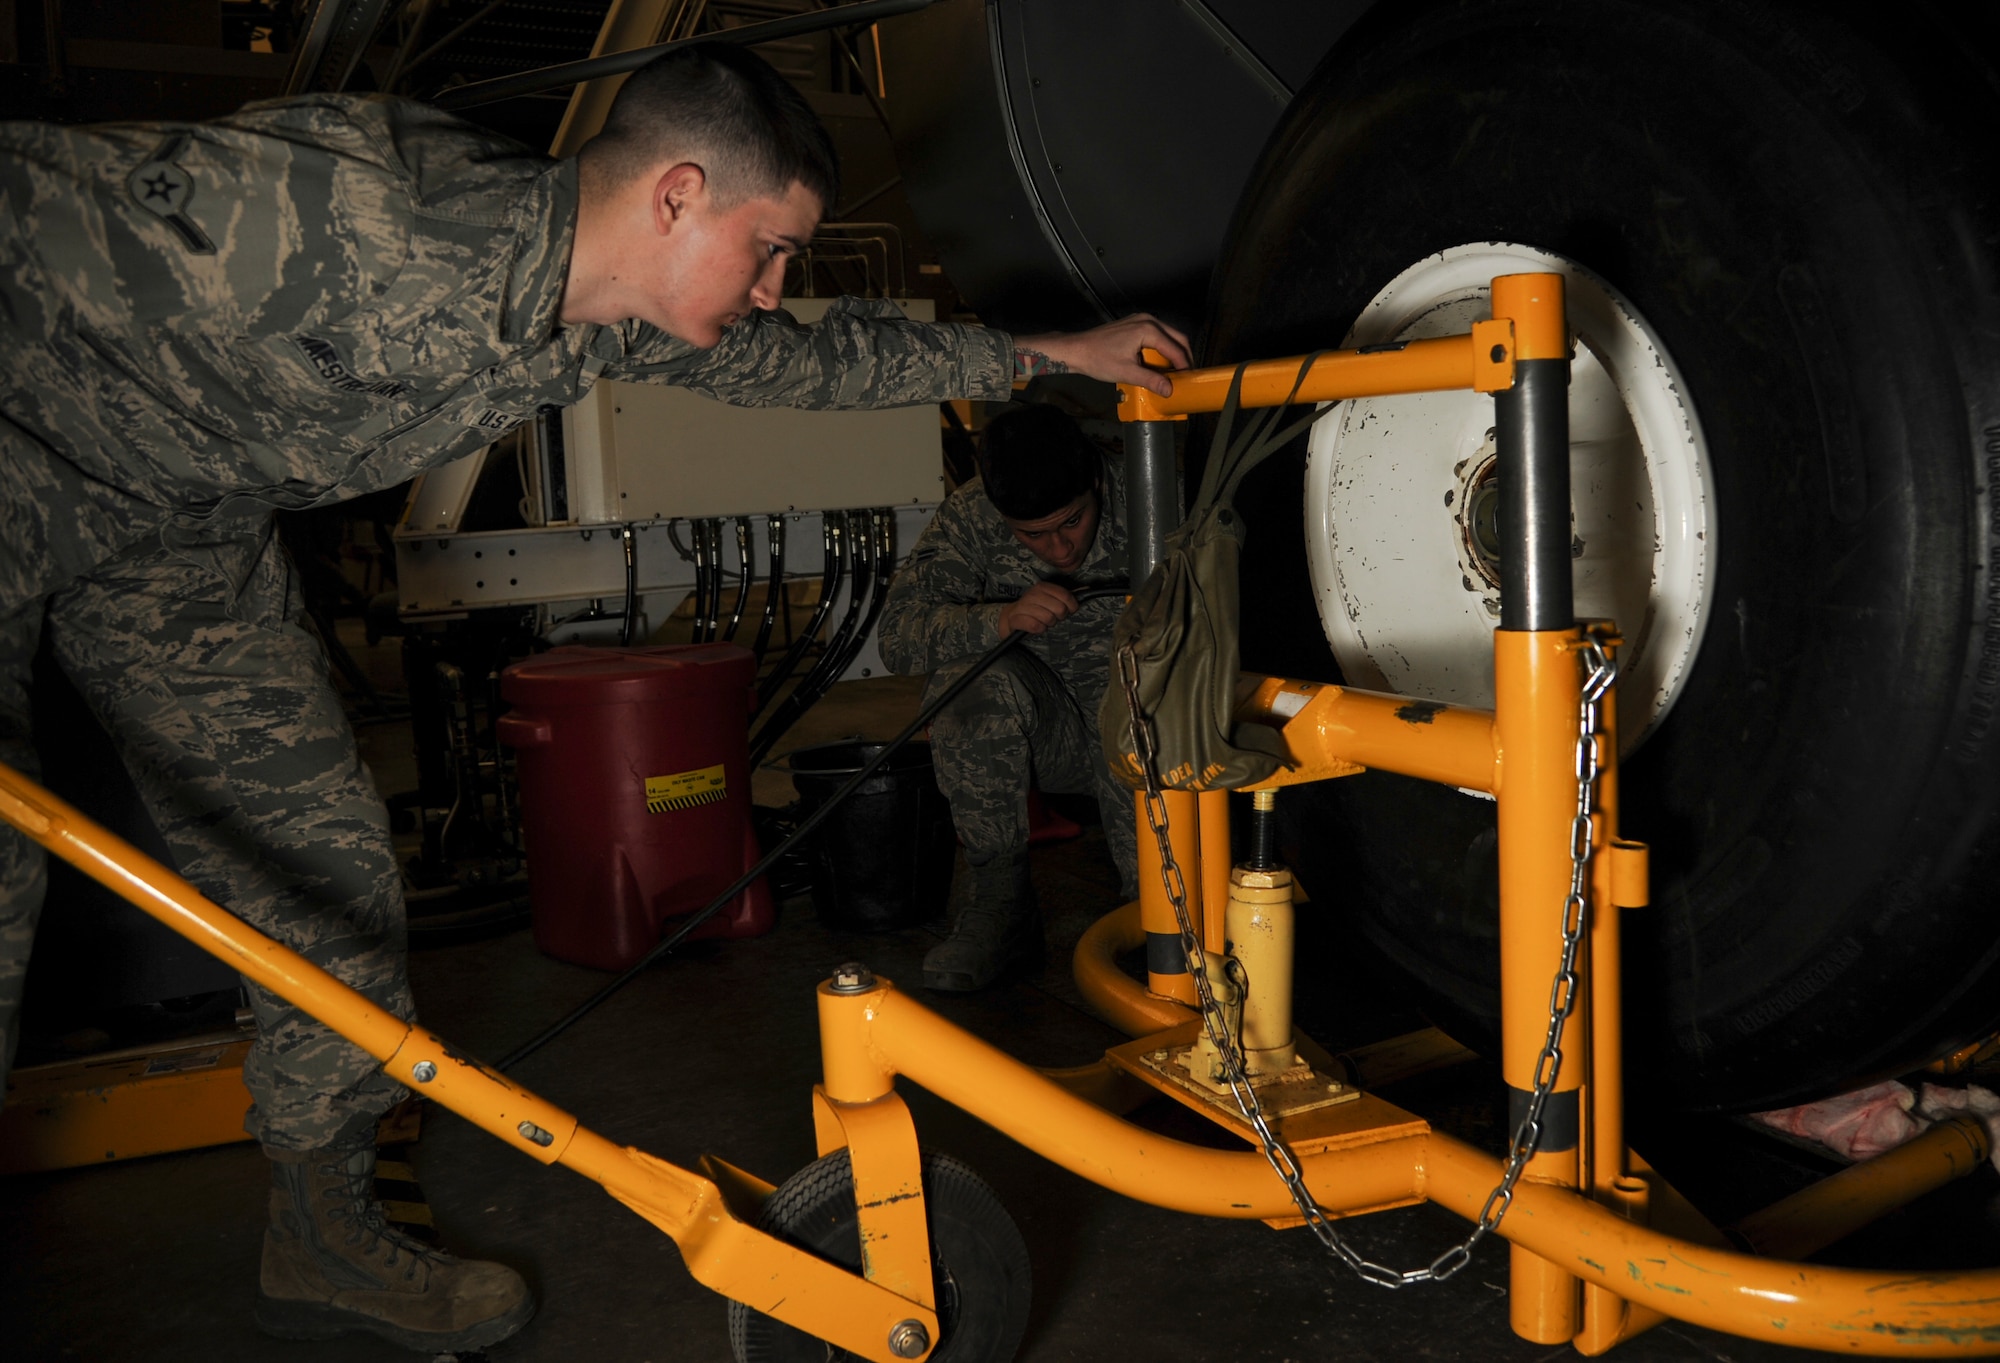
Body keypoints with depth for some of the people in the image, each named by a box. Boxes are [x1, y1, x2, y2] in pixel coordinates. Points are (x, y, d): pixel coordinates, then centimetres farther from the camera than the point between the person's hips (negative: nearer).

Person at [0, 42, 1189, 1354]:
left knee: (328, 873, 3)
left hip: (183, 526, 7)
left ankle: (326, 1236, 19)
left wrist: (1055, 353, 11)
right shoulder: (349, 215, -37)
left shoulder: (615, 318, -11)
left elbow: (811, 359, 5)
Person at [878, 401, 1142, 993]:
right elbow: (898, 634, -24)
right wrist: (1000, 619, -41)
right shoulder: (971, 518, -16)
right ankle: (1000, 902, -16)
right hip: (1041, 730, 2)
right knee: (975, 676, -31)